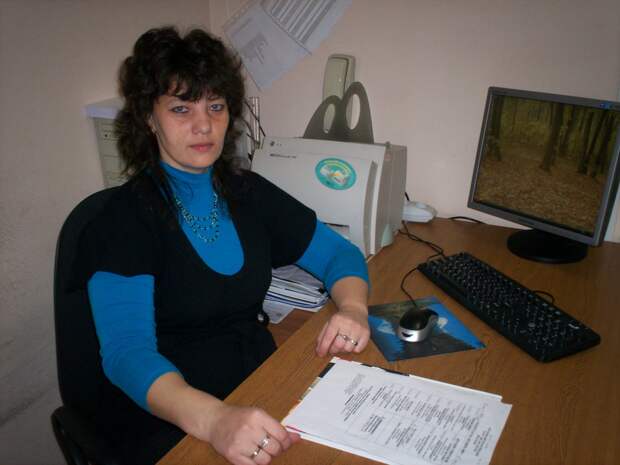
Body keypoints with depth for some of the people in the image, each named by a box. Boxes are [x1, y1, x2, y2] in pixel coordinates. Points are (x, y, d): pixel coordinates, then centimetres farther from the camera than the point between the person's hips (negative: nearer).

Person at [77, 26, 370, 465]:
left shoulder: (248, 192, 4)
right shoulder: (124, 220, -11)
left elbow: (337, 252, 8)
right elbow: (127, 351, -22)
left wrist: (353, 308, -14)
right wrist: (214, 419, -40)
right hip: (168, 418, -4)